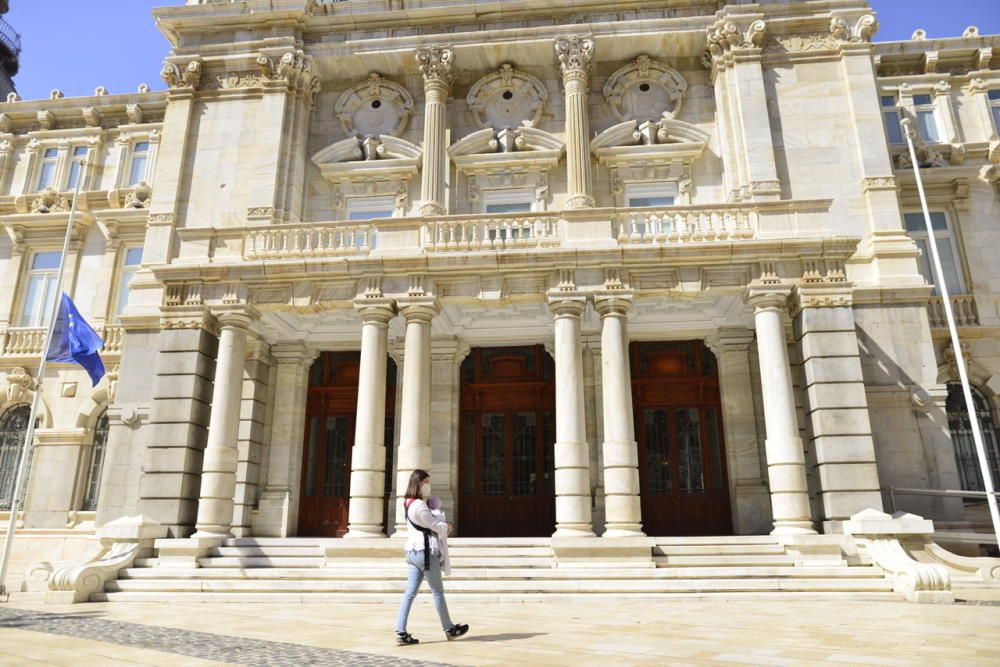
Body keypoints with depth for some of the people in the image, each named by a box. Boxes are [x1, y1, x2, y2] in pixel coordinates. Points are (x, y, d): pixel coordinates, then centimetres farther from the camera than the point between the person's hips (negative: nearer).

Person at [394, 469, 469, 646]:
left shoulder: (408, 504, 13)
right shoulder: (419, 505, -18)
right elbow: (434, 525, -12)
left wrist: (442, 525, 5)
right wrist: (446, 526, 8)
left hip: (412, 551, 9)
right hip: (426, 551, -9)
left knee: (410, 592, 5)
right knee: (438, 591, 5)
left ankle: (401, 633, 0)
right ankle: (449, 629, 18)